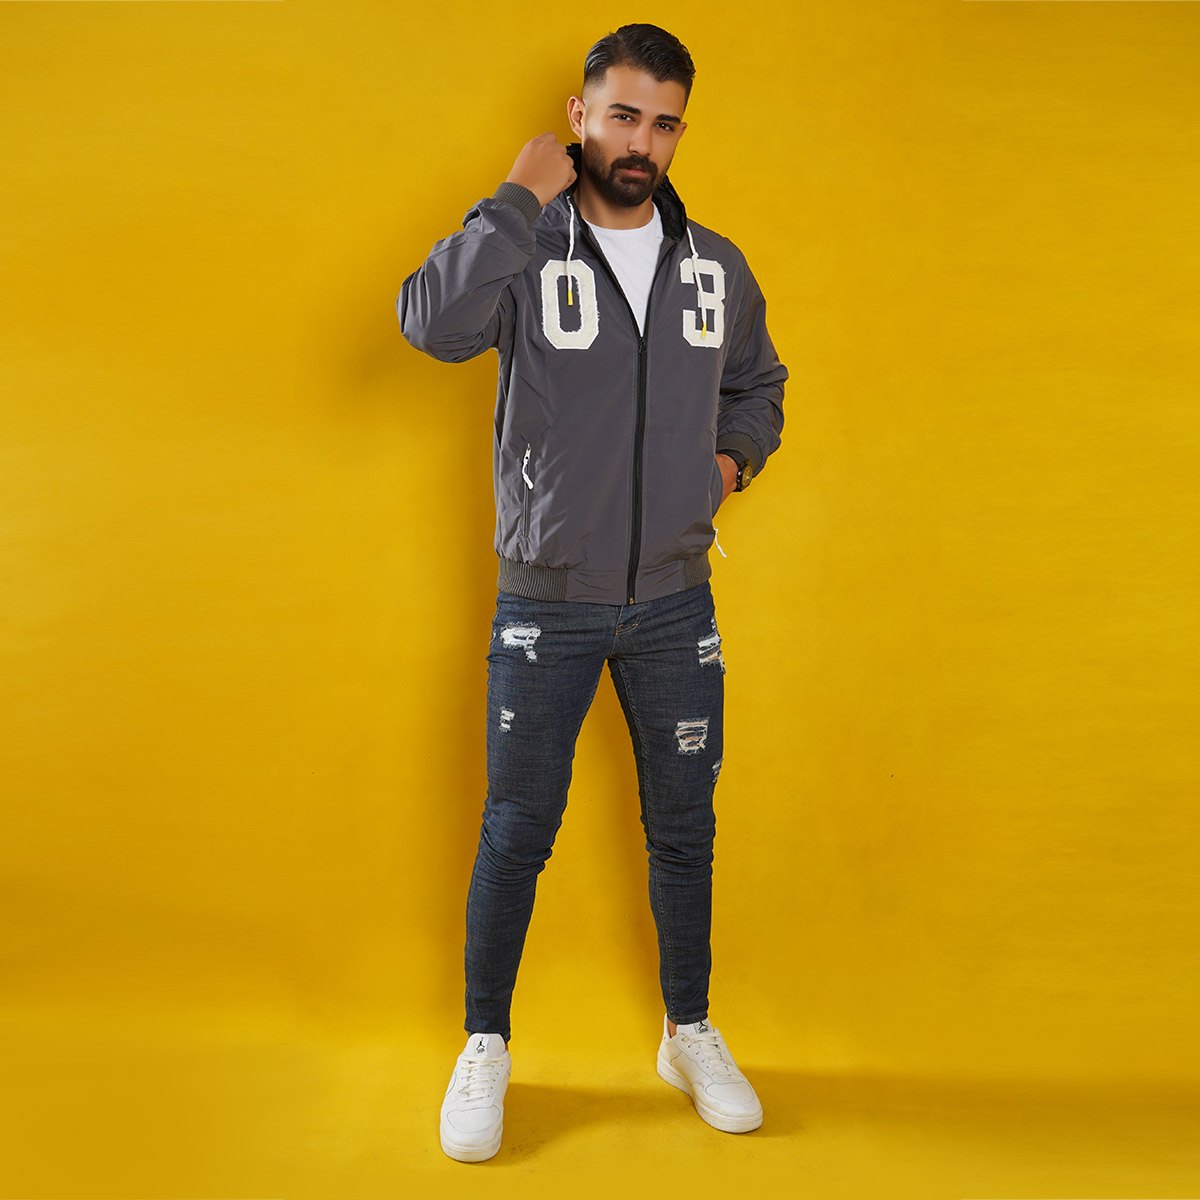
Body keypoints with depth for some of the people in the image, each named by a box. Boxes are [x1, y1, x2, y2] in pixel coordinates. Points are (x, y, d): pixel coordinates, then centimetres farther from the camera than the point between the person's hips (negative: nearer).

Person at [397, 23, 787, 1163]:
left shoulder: (716, 266, 6)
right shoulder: (524, 250, -6)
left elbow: (758, 382, 23)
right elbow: (435, 322, -27)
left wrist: (732, 453, 3)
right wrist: (522, 199, -20)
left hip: (674, 598, 3)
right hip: (546, 599, -3)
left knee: (683, 824, 13)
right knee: (516, 829, 6)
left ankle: (691, 1034, 32)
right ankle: (485, 1045, 26)